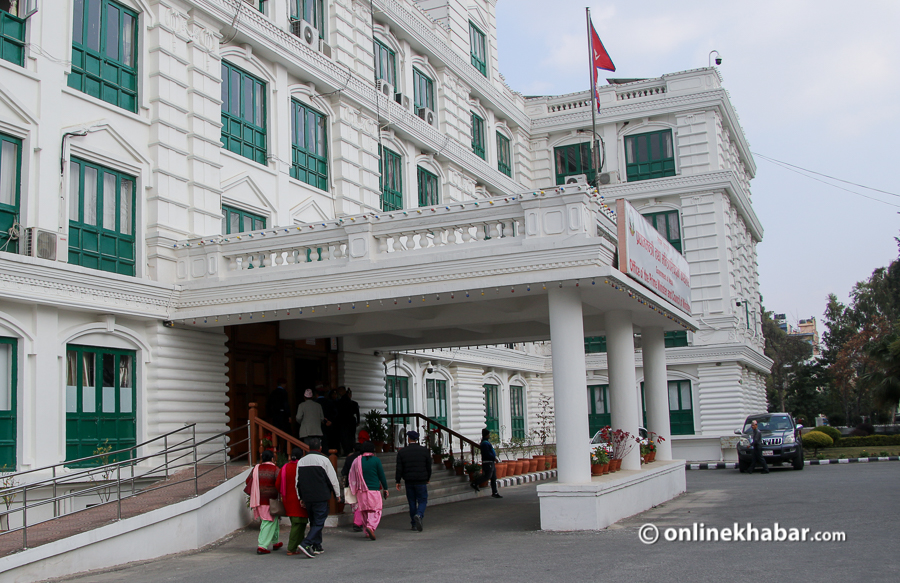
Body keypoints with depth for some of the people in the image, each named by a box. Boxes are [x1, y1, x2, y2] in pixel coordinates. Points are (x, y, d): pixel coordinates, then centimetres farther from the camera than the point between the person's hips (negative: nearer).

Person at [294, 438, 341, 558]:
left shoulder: (301, 461, 8)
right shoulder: (324, 460, -8)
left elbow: (297, 481, 12)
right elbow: (333, 479, -5)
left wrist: (300, 498, 18)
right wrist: (337, 494, 7)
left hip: (307, 497, 5)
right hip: (321, 497, -5)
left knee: (314, 522, 17)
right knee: (319, 522, -3)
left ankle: (317, 547, 18)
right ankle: (306, 544, -18)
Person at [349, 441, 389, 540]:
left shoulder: (357, 461, 4)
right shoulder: (376, 460, -5)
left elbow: (352, 477, 8)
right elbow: (381, 476, -2)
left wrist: (355, 490, 18)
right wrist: (385, 488, 8)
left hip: (361, 491, 4)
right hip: (374, 490, -4)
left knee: (364, 511, 13)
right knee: (376, 511, 0)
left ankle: (367, 532, 15)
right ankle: (371, 527, -24)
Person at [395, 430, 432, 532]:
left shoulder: (402, 452, 0)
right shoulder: (424, 450, 0)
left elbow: (399, 469, -2)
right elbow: (429, 466, 4)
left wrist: (398, 481, 6)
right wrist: (428, 478, 18)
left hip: (409, 481, 1)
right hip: (421, 481, -1)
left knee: (412, 502, 10)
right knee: (422, 500, 5)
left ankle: (414, 524, 11)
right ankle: (419, 515, -23)